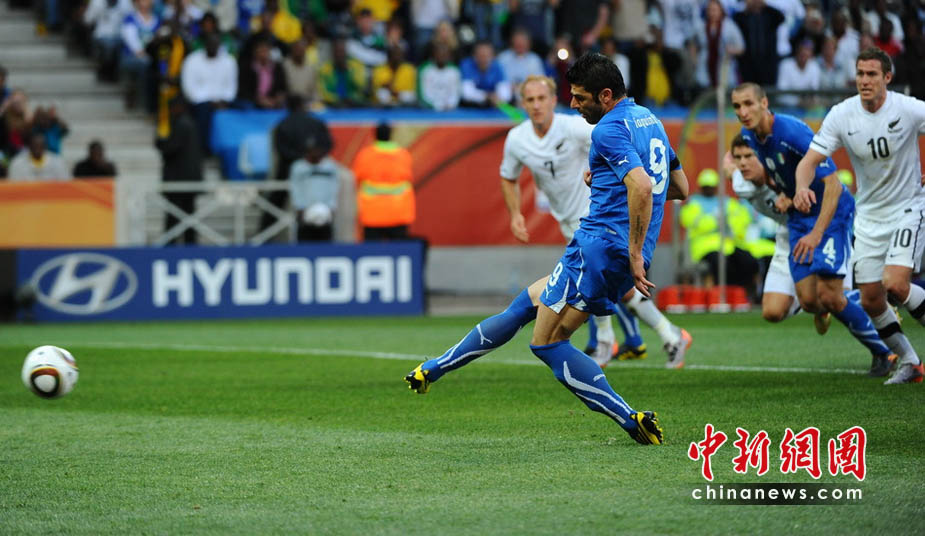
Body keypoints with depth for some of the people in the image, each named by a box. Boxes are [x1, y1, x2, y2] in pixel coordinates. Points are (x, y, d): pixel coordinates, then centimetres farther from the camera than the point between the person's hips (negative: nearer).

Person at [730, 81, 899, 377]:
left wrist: (817, 234, -35)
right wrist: (782, 194, -4)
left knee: (828, 296, -16)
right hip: (798, 218, 7)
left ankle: (883, 353, 3)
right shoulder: (748, 136, -2)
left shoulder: (793, 132, -26)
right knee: (809, 302, -3)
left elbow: (833, 185, -27)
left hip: (832, 212, -7)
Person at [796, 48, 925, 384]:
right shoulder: (841, 115, -9)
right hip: (869, 215, 4)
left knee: (895, 284, -23)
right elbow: (812, 158, -11)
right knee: (871, 300, 3)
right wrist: (801, 187, -31)